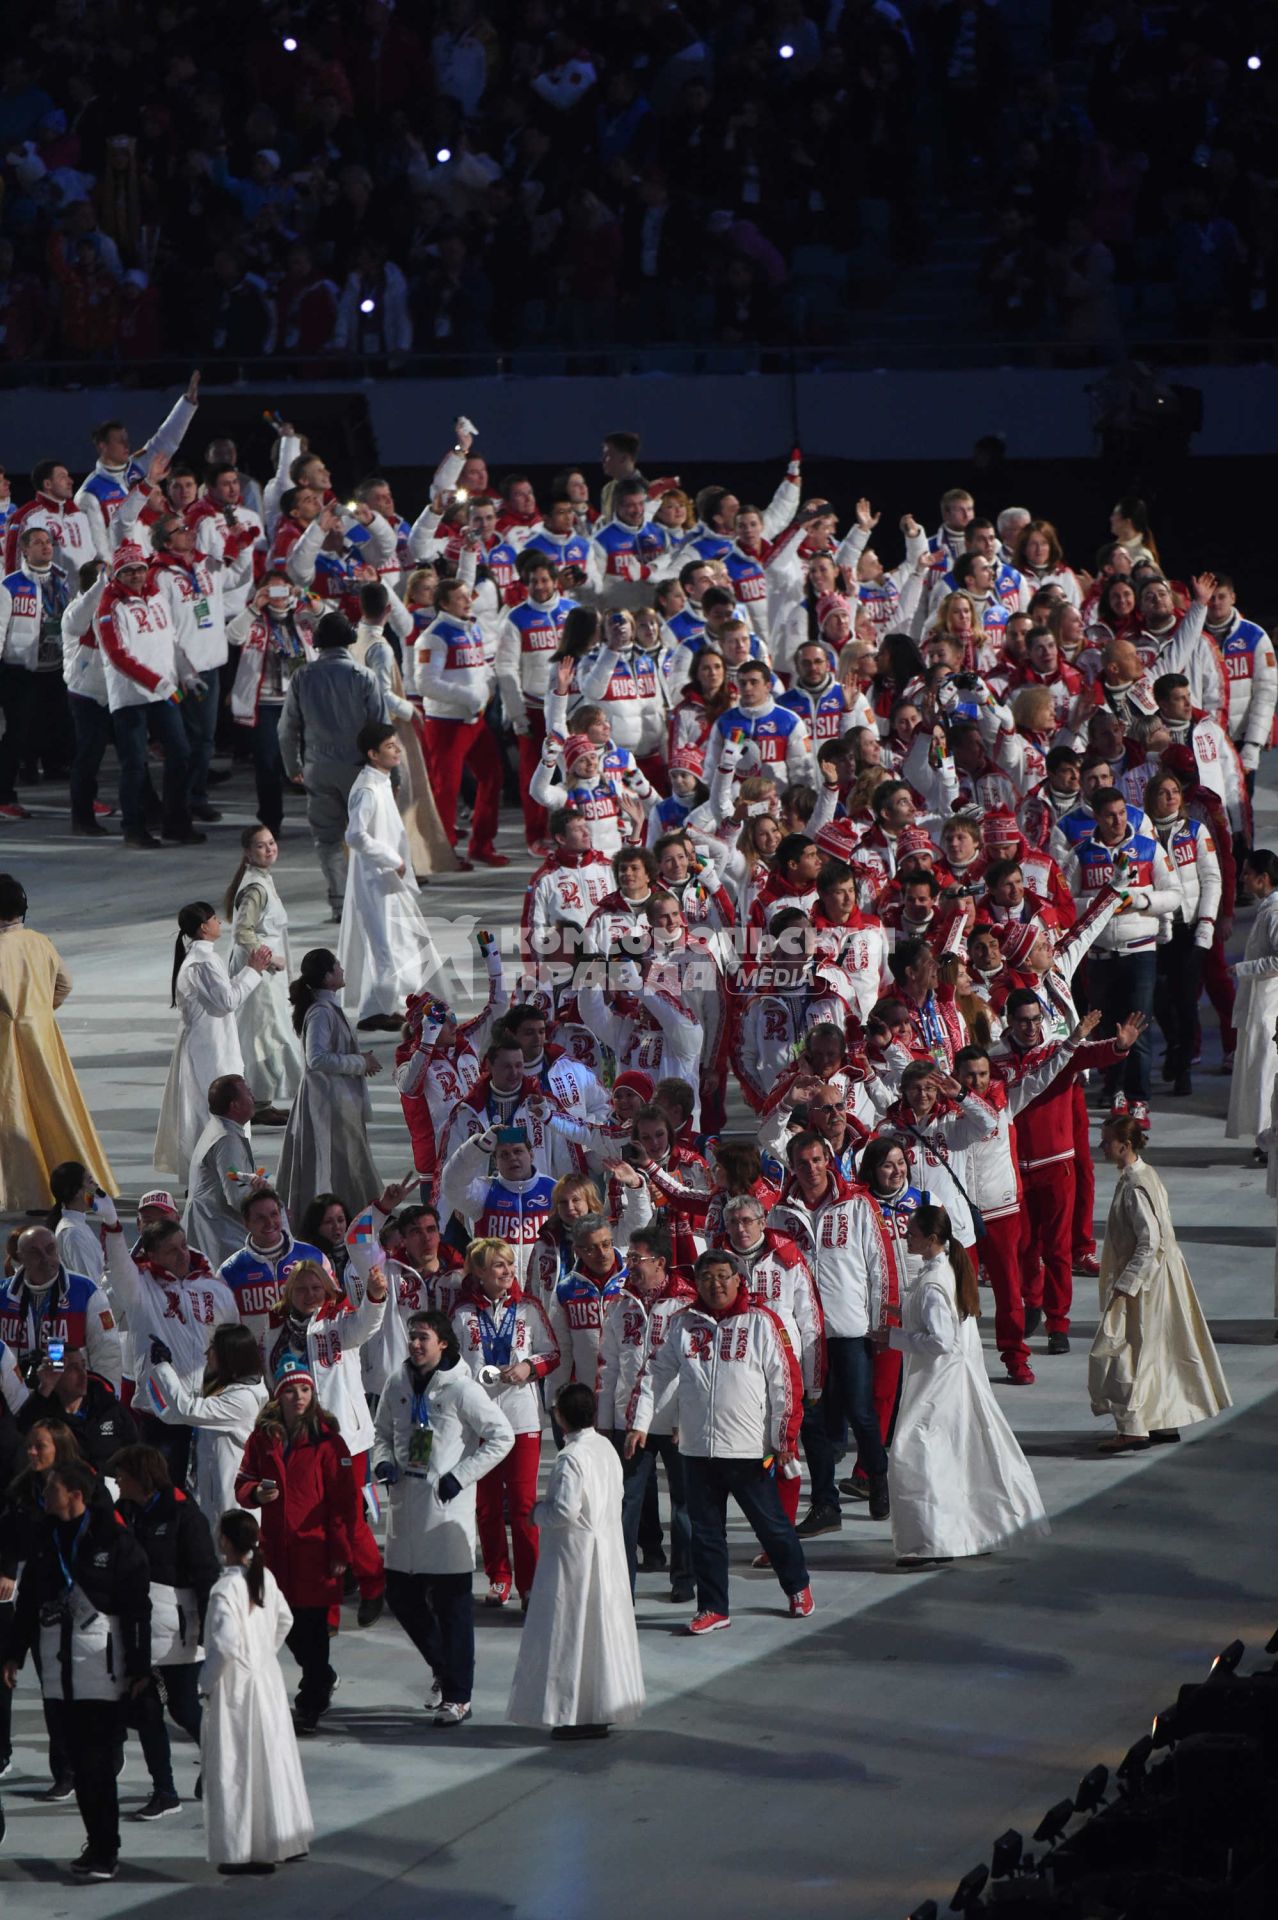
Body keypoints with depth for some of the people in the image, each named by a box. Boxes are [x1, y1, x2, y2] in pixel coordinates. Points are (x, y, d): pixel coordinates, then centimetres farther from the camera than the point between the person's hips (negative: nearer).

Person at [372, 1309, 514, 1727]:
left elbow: (501, 1437, -6)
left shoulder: (461, 1390, -8)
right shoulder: (398, 1388, 9)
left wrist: (460, 1476, -12)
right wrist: (383, 1461, 1)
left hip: (447, 1508, -6)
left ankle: (457, 1696, 3)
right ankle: (444, 1668, 31)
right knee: (402, 1597, 9)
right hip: (406, 1506, 6)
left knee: (451, 1602, -4)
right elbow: (384, 1432, 23)